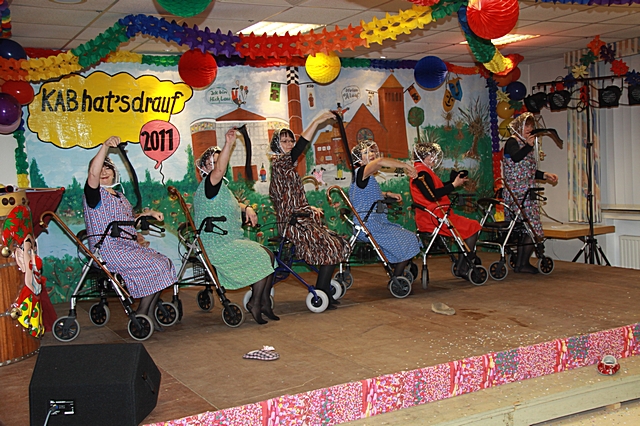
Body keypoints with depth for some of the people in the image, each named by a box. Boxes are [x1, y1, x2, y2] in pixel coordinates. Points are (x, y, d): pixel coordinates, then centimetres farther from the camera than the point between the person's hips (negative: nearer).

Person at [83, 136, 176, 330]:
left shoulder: (119, 195, 20)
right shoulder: (94, 194, -7)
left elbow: (129, 217, 31)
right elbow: (93, 173, -28)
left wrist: (149, 212, 13)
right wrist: (105, 146, -37)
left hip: (129, 247, 9)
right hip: (108, 251, -9)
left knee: (164, 263, -1)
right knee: (155, 267, -18)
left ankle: (149, 314, 5)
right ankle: (140, 316, -5)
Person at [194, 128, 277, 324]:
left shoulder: (219, 187, 18)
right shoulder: (209, 185, -12)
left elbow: (232, 204, 29)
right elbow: (218, 171, -33)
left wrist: (246, 208, 7)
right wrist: (229, 144, -43)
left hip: (231, 240, 10)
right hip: (217, 246, -10)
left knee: (268, 255, 3)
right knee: (263, 258, -15)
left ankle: (264, 303, 9)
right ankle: (255, 304, -1)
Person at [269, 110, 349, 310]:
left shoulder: (288, 167, 20)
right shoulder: (279, 163, -9)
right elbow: (298, 149, -24)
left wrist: (310, 209, 8)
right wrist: (316, 122, -26)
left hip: (301, 221, 10)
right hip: (293, 224, -10)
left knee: (338, 244, 6)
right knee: (332, 248, -14)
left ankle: (325, 293, 8)